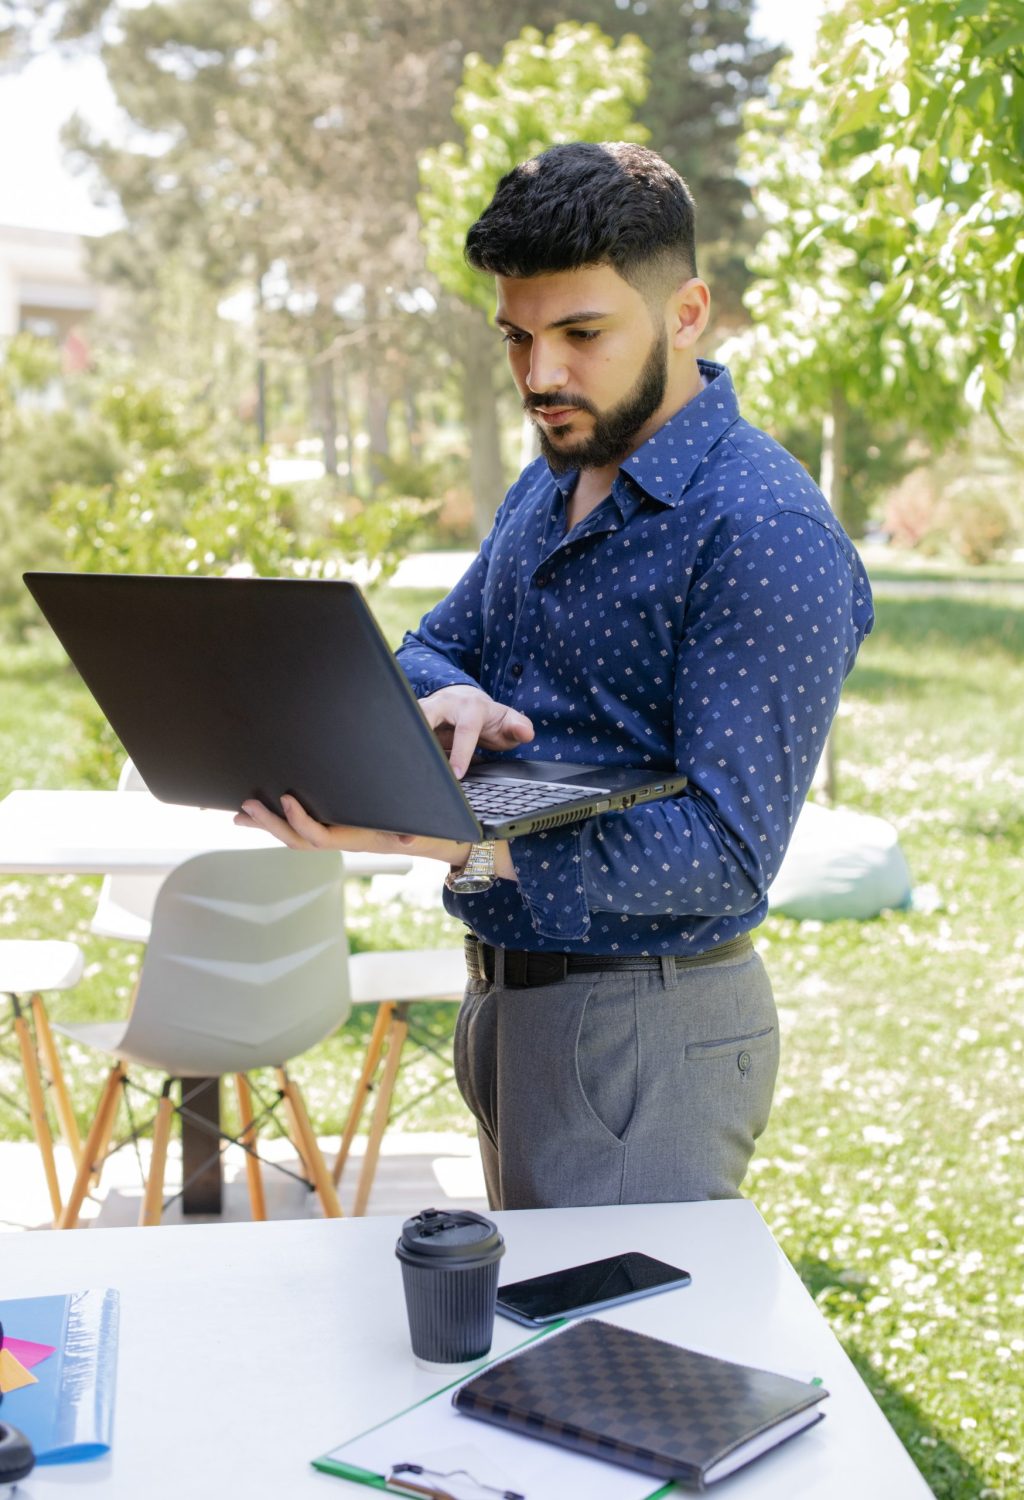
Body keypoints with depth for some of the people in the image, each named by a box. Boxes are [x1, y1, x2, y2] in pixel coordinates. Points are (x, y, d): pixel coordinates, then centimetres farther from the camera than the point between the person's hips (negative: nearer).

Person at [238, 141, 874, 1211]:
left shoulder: (769, 535, -21)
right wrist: (449, 700, -14)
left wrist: (451, 841, -37)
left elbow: (725, 852, -26)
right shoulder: (551, 483, 9)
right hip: (503, 995, 9)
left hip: (642, 1025, -8)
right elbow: (429, 648, 12)